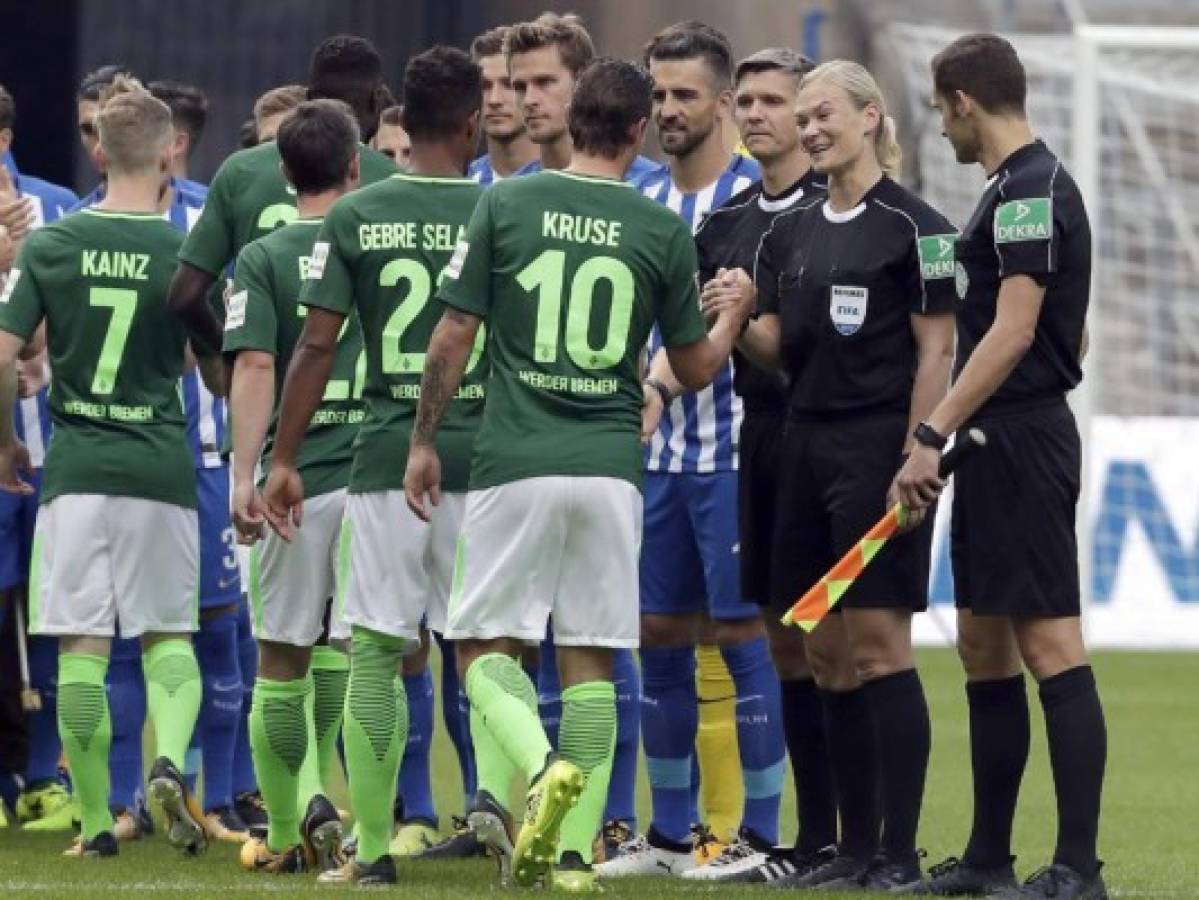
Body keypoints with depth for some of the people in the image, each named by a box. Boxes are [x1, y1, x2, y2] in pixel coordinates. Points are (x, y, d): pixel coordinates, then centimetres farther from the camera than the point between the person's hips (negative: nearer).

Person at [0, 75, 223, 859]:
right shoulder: (186, 253, -4)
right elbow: (218, 371, 7)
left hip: (74, 469, 0)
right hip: (161, 468, 0)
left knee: (81, 646, 5)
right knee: (168, 634, 13)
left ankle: (95, 820, 5)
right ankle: (171, 758, -14)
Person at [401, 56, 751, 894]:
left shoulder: (507, 204, -1)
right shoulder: (664, 232, 2)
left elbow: (455, 335, 0)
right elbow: (696, 367, 12)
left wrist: (423, 439, 11)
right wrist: (734, 313, 32)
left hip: (515, 462, -2)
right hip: (611, 466, 2)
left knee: (485, 645, 6)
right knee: (590, 660, 8)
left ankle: (545, 767, -21)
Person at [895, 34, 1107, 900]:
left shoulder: (1030, 191, -14)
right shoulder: (1024, 186, 17)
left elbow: (1012, 332, -21)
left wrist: (933, 435, -22)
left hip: (1022, 439, -11)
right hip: (1004, 444, 11)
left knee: (1050, 648, -11)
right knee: (985, 647, 13)